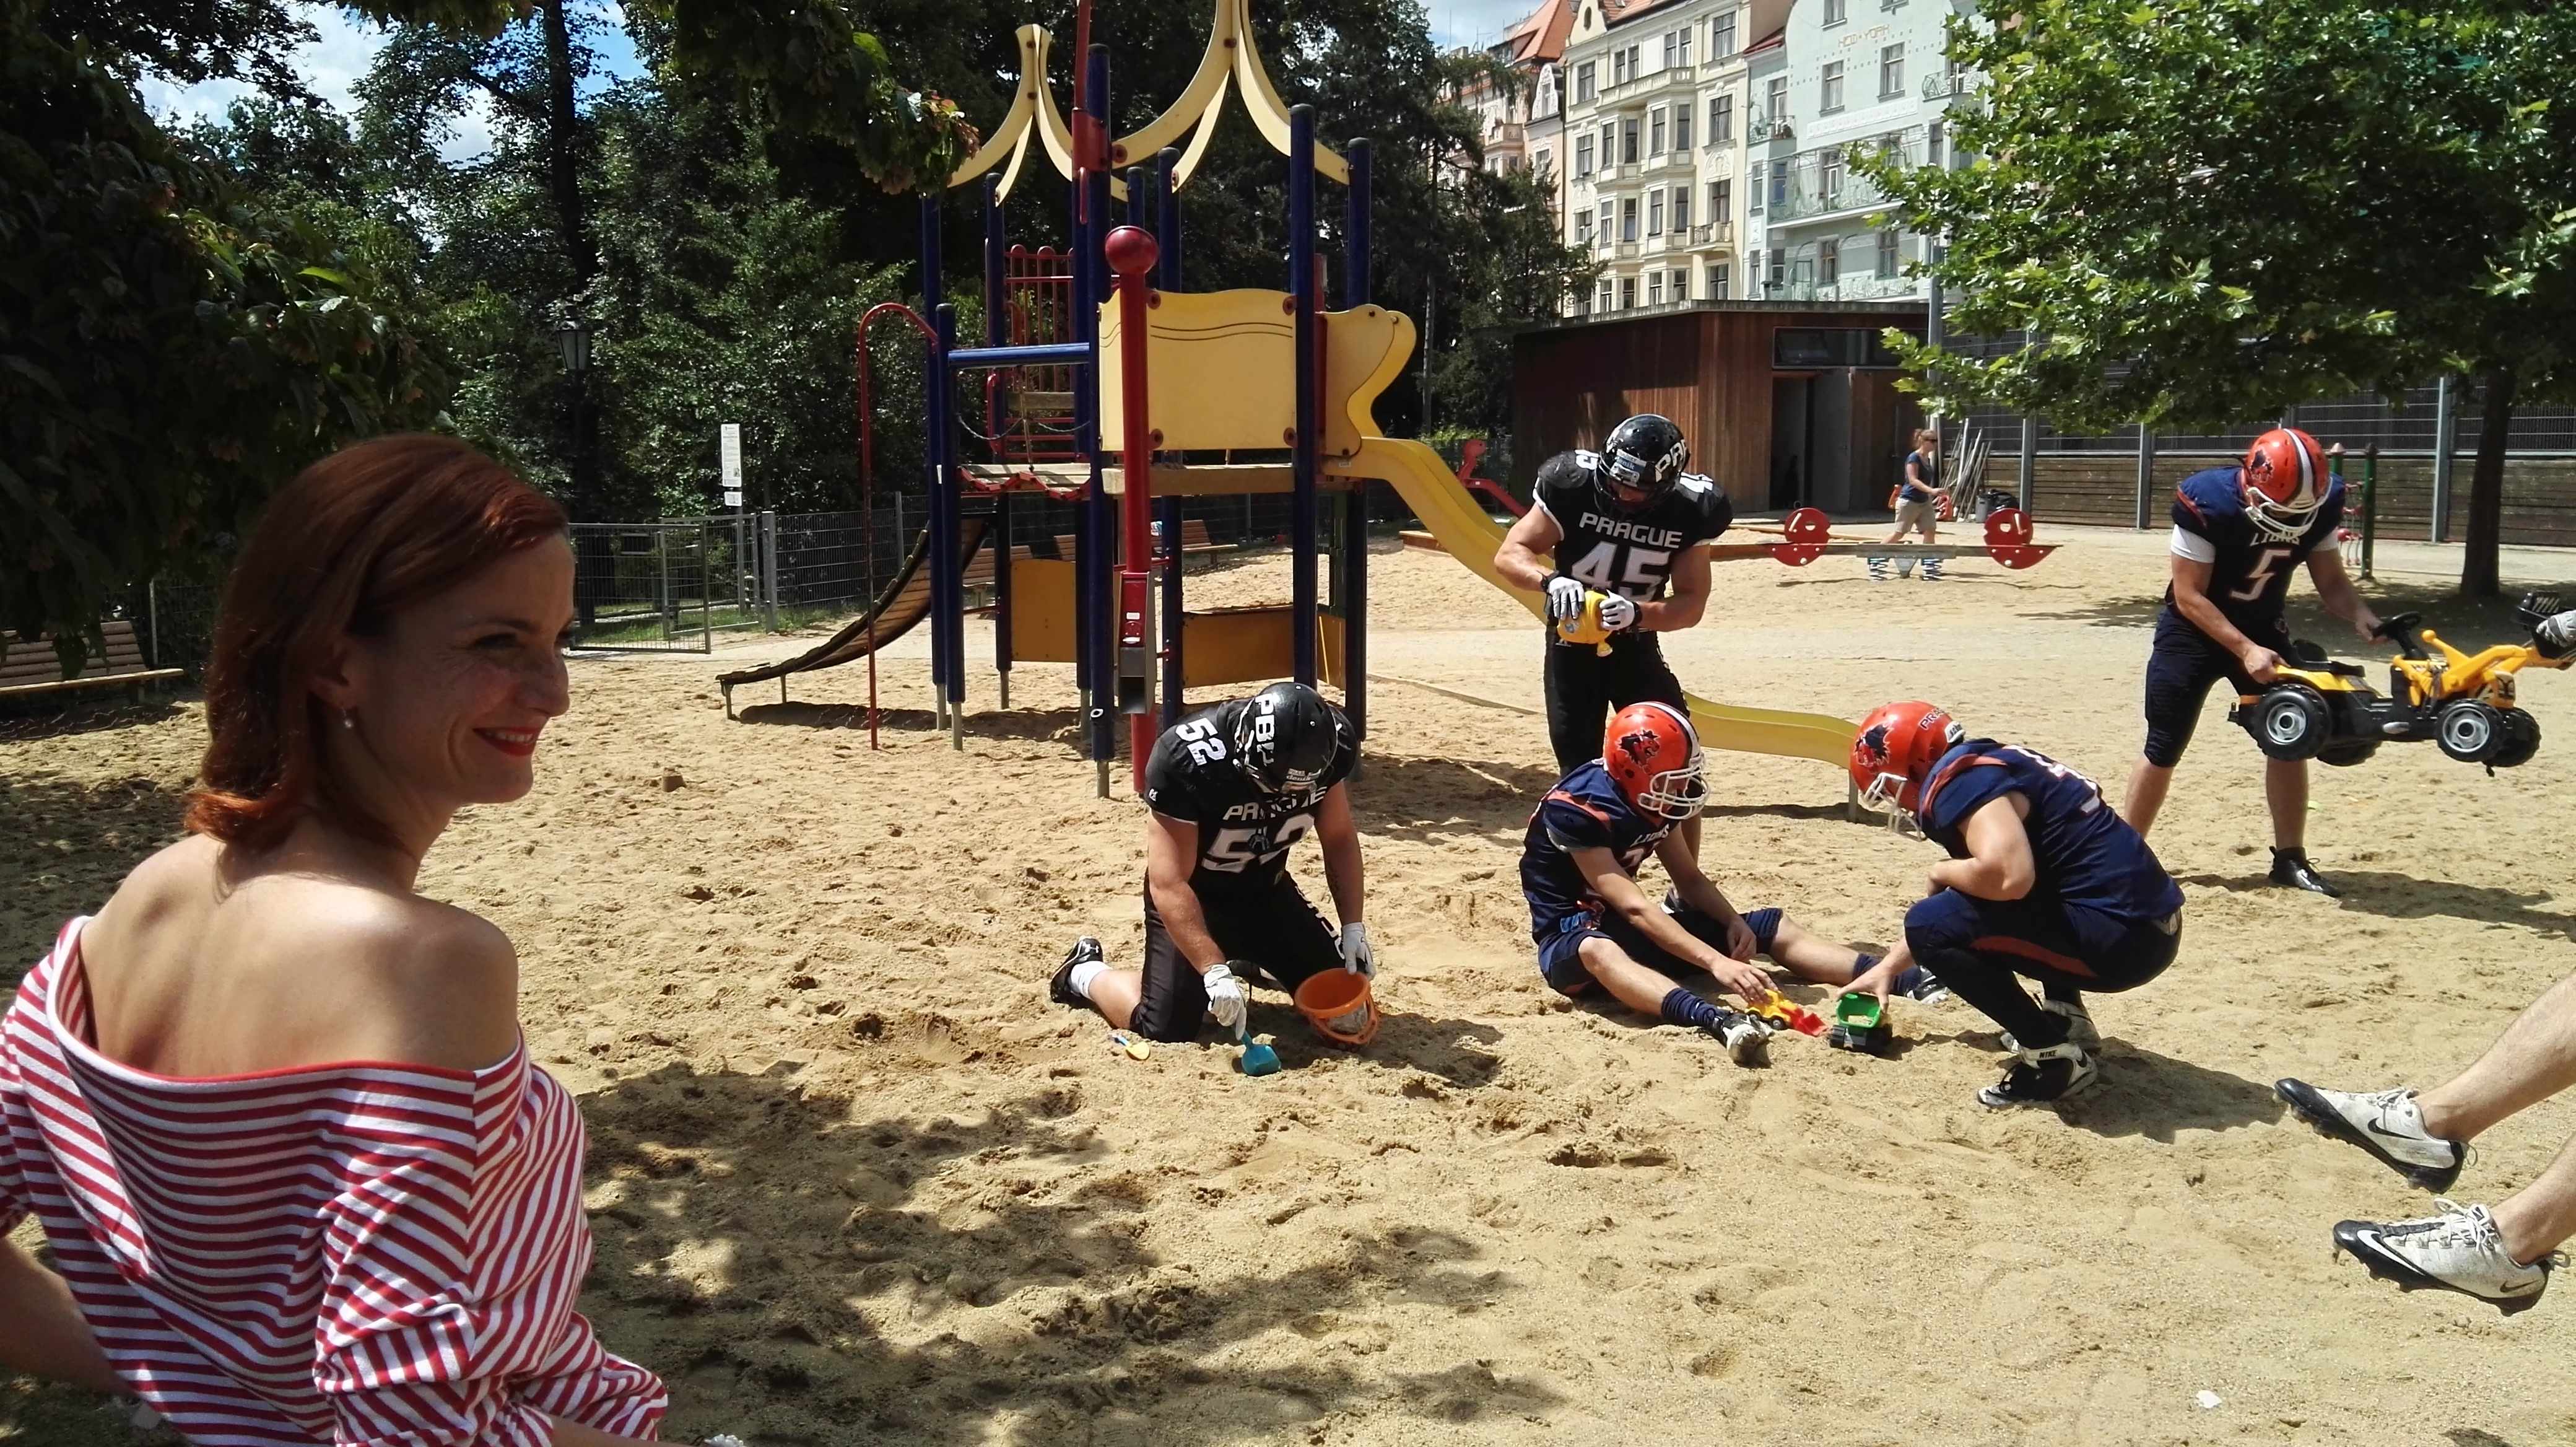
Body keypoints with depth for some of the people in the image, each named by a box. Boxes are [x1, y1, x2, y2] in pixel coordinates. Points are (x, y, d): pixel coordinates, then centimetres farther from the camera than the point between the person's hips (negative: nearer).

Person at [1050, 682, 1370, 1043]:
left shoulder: (1328, 746, -20)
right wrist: (1214, 971, -40)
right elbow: (1169, 884, -33)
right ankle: (1086, 972, 16)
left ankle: (1247, 961, 30)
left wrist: (1353, 926, -10)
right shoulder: (1187, 759, -35)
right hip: (1191, 899, -5)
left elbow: (1339, 839, -3)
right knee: (1167, 1030, -14)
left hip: (1266, 891, 5)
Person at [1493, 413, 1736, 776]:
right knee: (1579, 766, 0)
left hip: (1637, 646, 2)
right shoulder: (1574, 487, -21)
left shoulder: (1690, 511, -15)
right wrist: (1550, 579, -40)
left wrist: (1638, 614, -35)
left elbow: (1692, 603, -14)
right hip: (1573, 646, -1)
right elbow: (1509, 555, -18)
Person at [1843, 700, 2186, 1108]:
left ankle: (2054, 1055, -6)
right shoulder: (1988, 761, 17)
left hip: (2124, 940, -10)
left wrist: (1943, 873, -8)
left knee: (1931, 926, -12)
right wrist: (1886, 968, 33)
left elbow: (2009, 877, -31)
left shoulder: (1958, 780, -13)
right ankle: (2066, 1017, 21)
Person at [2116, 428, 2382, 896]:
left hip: (2262, 626, 5)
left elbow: (2331, 581, -5)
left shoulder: (2319, 504, -15)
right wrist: (2245, 650, -32)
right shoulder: (2208, 503, -30)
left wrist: (2361, 617, -25)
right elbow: (2189, 596, -25)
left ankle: (2290, 858, 12)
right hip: (2194, 628, -4)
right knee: (2163, 748, -3)